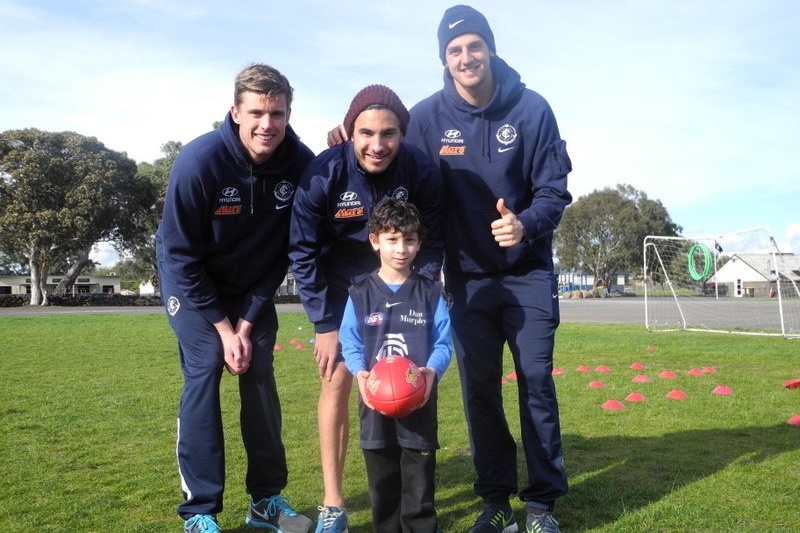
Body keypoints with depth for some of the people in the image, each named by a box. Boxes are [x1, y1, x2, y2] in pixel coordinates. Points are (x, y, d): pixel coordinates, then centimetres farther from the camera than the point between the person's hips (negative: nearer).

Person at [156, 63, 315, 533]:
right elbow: (181, 256, -20)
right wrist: (223, 327, -18)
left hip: (254, 284, 3)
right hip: (192, 280, -3)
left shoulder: (302, 164, -20)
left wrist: (248, 322, -12)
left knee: (260, 372, -2)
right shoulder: (200, 161, -28)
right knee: (204, 369, -12)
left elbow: (283, 253, -11)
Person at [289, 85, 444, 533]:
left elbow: (431, 246, -10)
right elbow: (304, 253, -16)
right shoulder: (323, 174, -25)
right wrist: (324, 325, -16)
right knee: (337, 378, -7)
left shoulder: (423, 173, -22)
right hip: (341, 283, -1)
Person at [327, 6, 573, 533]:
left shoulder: (532, 109, -9)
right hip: (467, 276, 2)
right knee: (479, 387, 5)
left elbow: (555, 189, -9)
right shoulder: (428, 117, -5)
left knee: (536, 379, -1)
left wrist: (527, 224, -29)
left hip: (528, 271, -1)